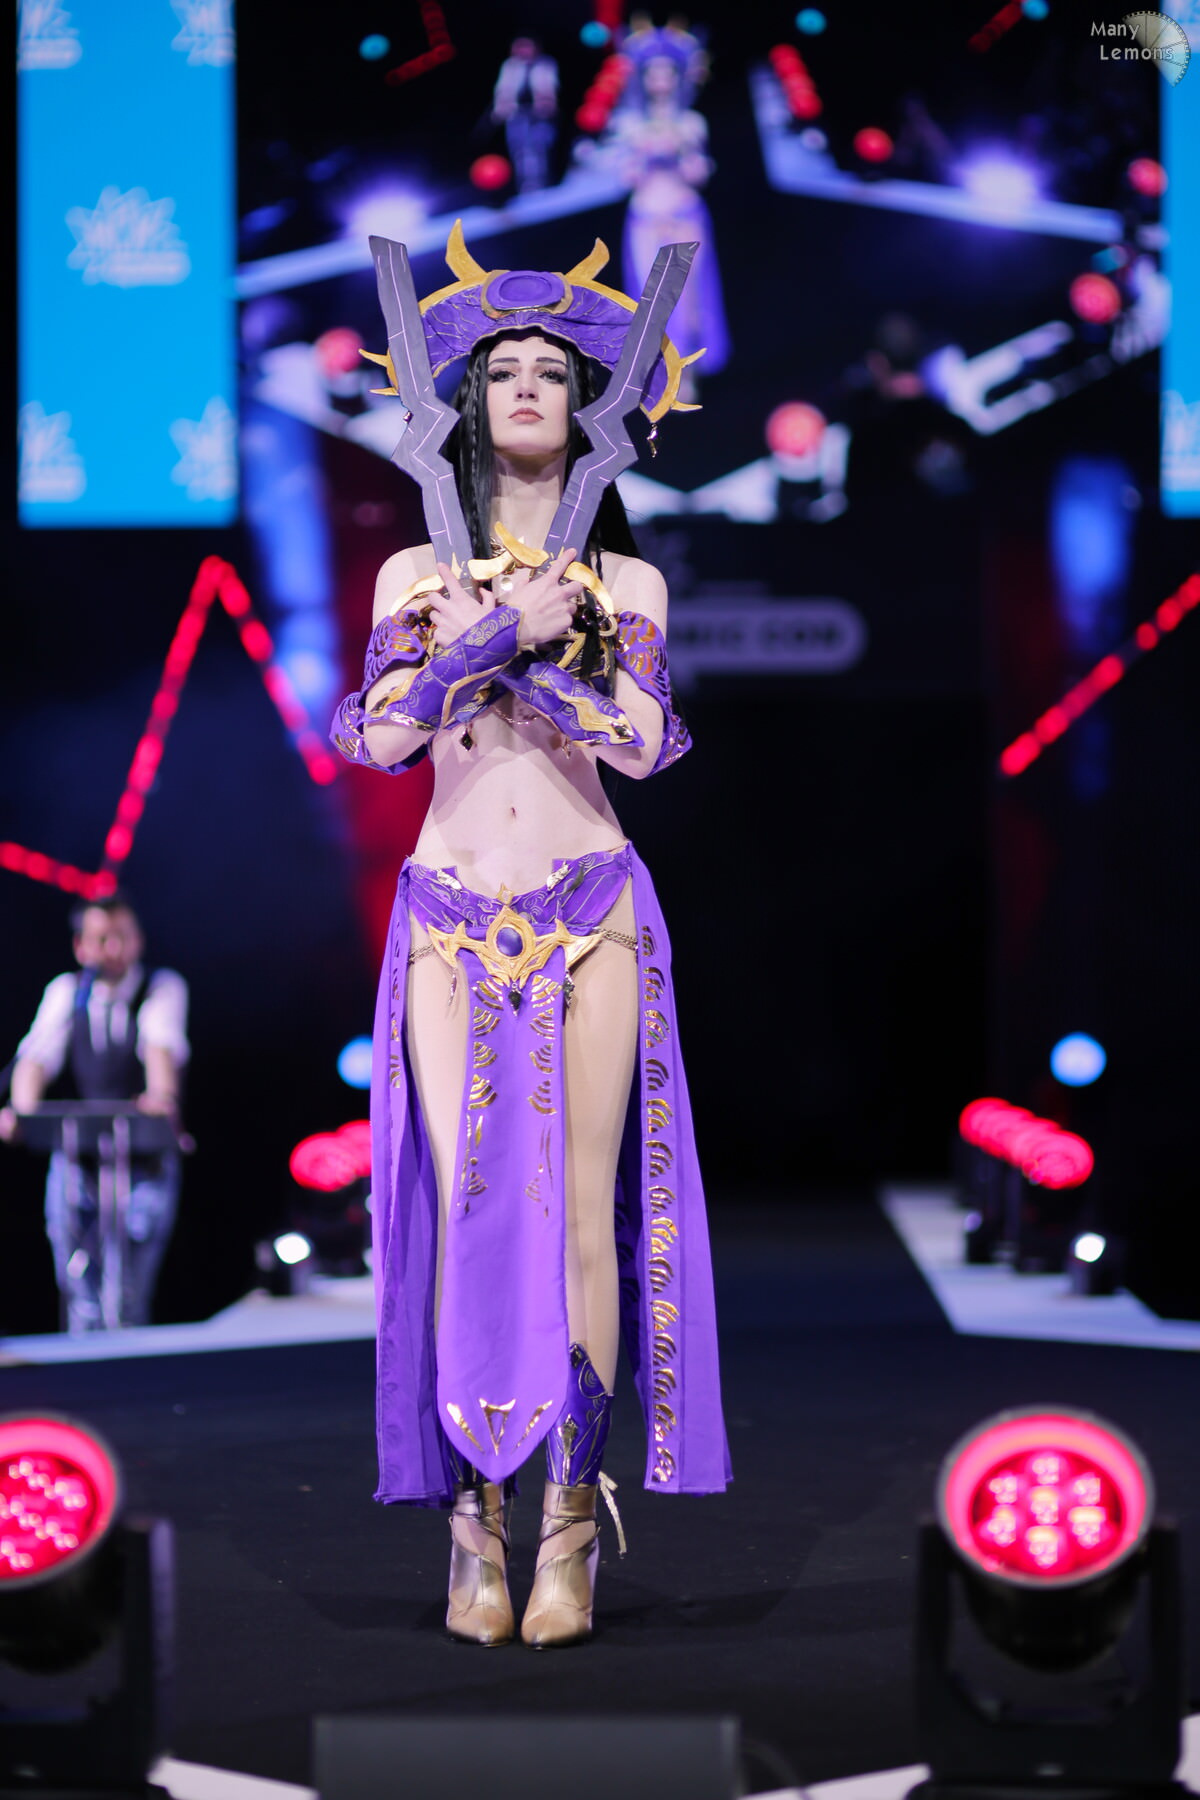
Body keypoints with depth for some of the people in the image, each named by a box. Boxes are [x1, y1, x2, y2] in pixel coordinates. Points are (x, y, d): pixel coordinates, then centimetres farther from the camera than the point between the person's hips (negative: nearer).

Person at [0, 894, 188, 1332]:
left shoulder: (164, 988, -3)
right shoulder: (66, 992, 4)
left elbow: (162, 1045, -23)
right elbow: (38, 1056, -10)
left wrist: (162, 1094, -45)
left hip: (145, 1160, -2)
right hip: (76, 1157, 2)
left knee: (130, 1294, -9)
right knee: (80, 1294, -4)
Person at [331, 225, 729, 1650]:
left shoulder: (626, 581, 9)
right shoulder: (418, 572, 11)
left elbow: (639, 740, -7)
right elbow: (380, 734, -4)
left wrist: (487, 645, -10)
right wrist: (510, 632, -11)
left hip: (590, 917, 0)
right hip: (451, 921, 0)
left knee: (581, 1210, -7)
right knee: (466, 1203, -7)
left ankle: (568, 1526, -3)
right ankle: (475, 1522, -2)